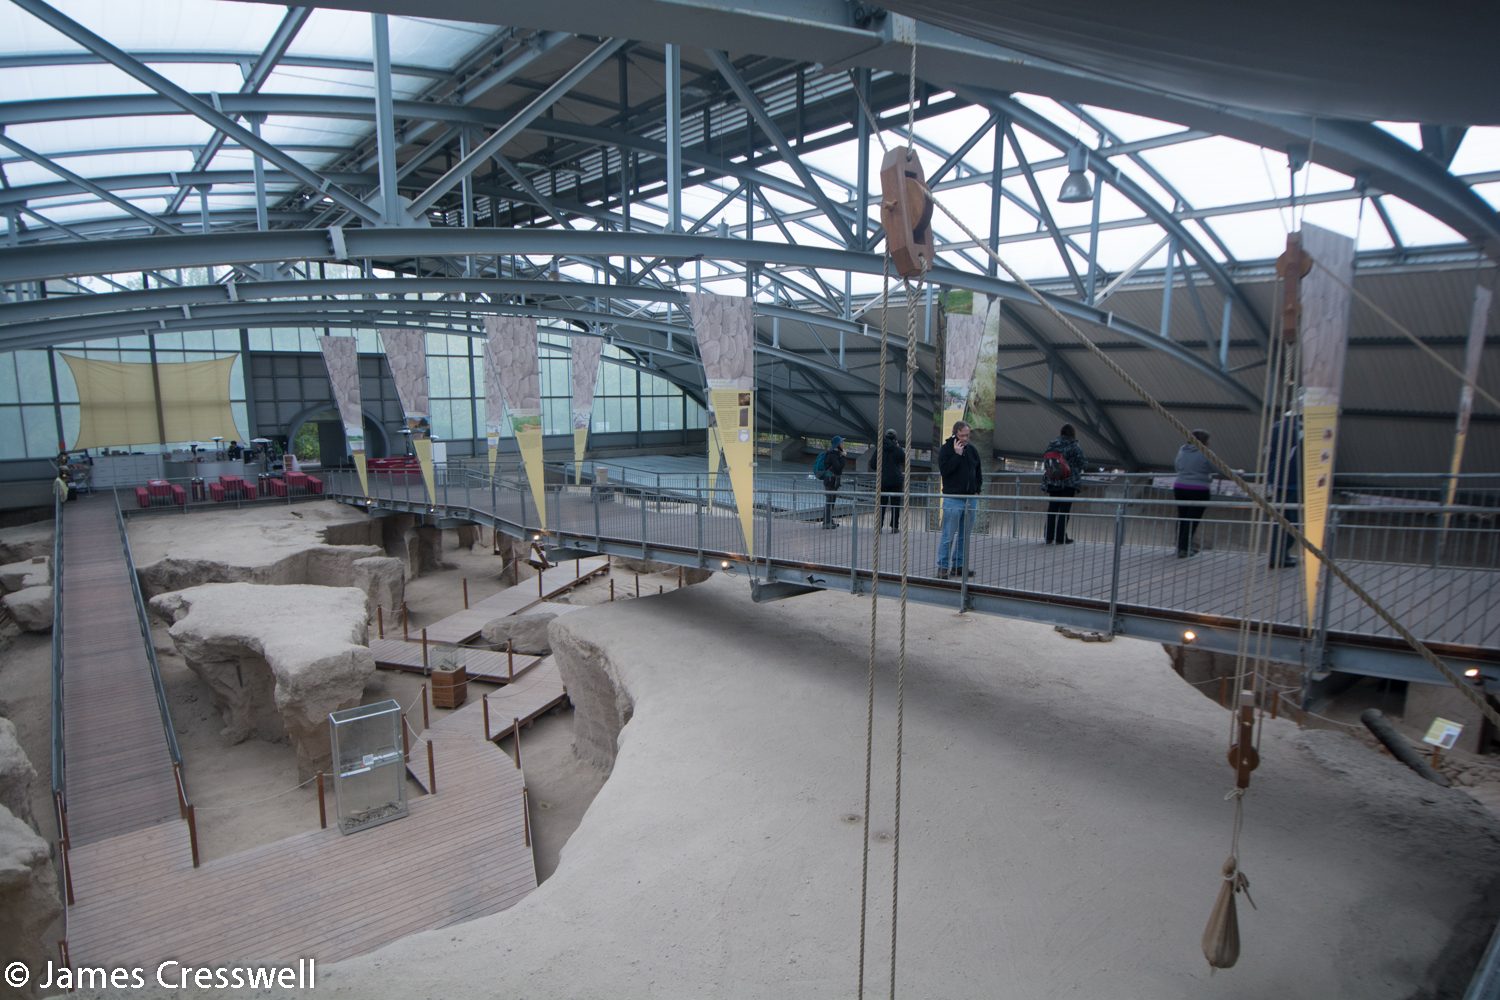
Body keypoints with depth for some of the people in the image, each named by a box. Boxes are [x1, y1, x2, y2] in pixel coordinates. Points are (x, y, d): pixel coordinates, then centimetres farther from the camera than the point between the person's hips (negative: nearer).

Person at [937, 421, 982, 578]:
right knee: (949, 536, -5)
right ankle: (943, 566, 2)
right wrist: (957, 454, -16)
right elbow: (944, 469, -17)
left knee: (964, 535, 9)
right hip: (953, 499, -5)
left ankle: (958, 565, 18)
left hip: (971, 499, 6)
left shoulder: (972, 450, 12)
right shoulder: (946, 449, -4)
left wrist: (977, 490, 11)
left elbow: (978, 472, 21)